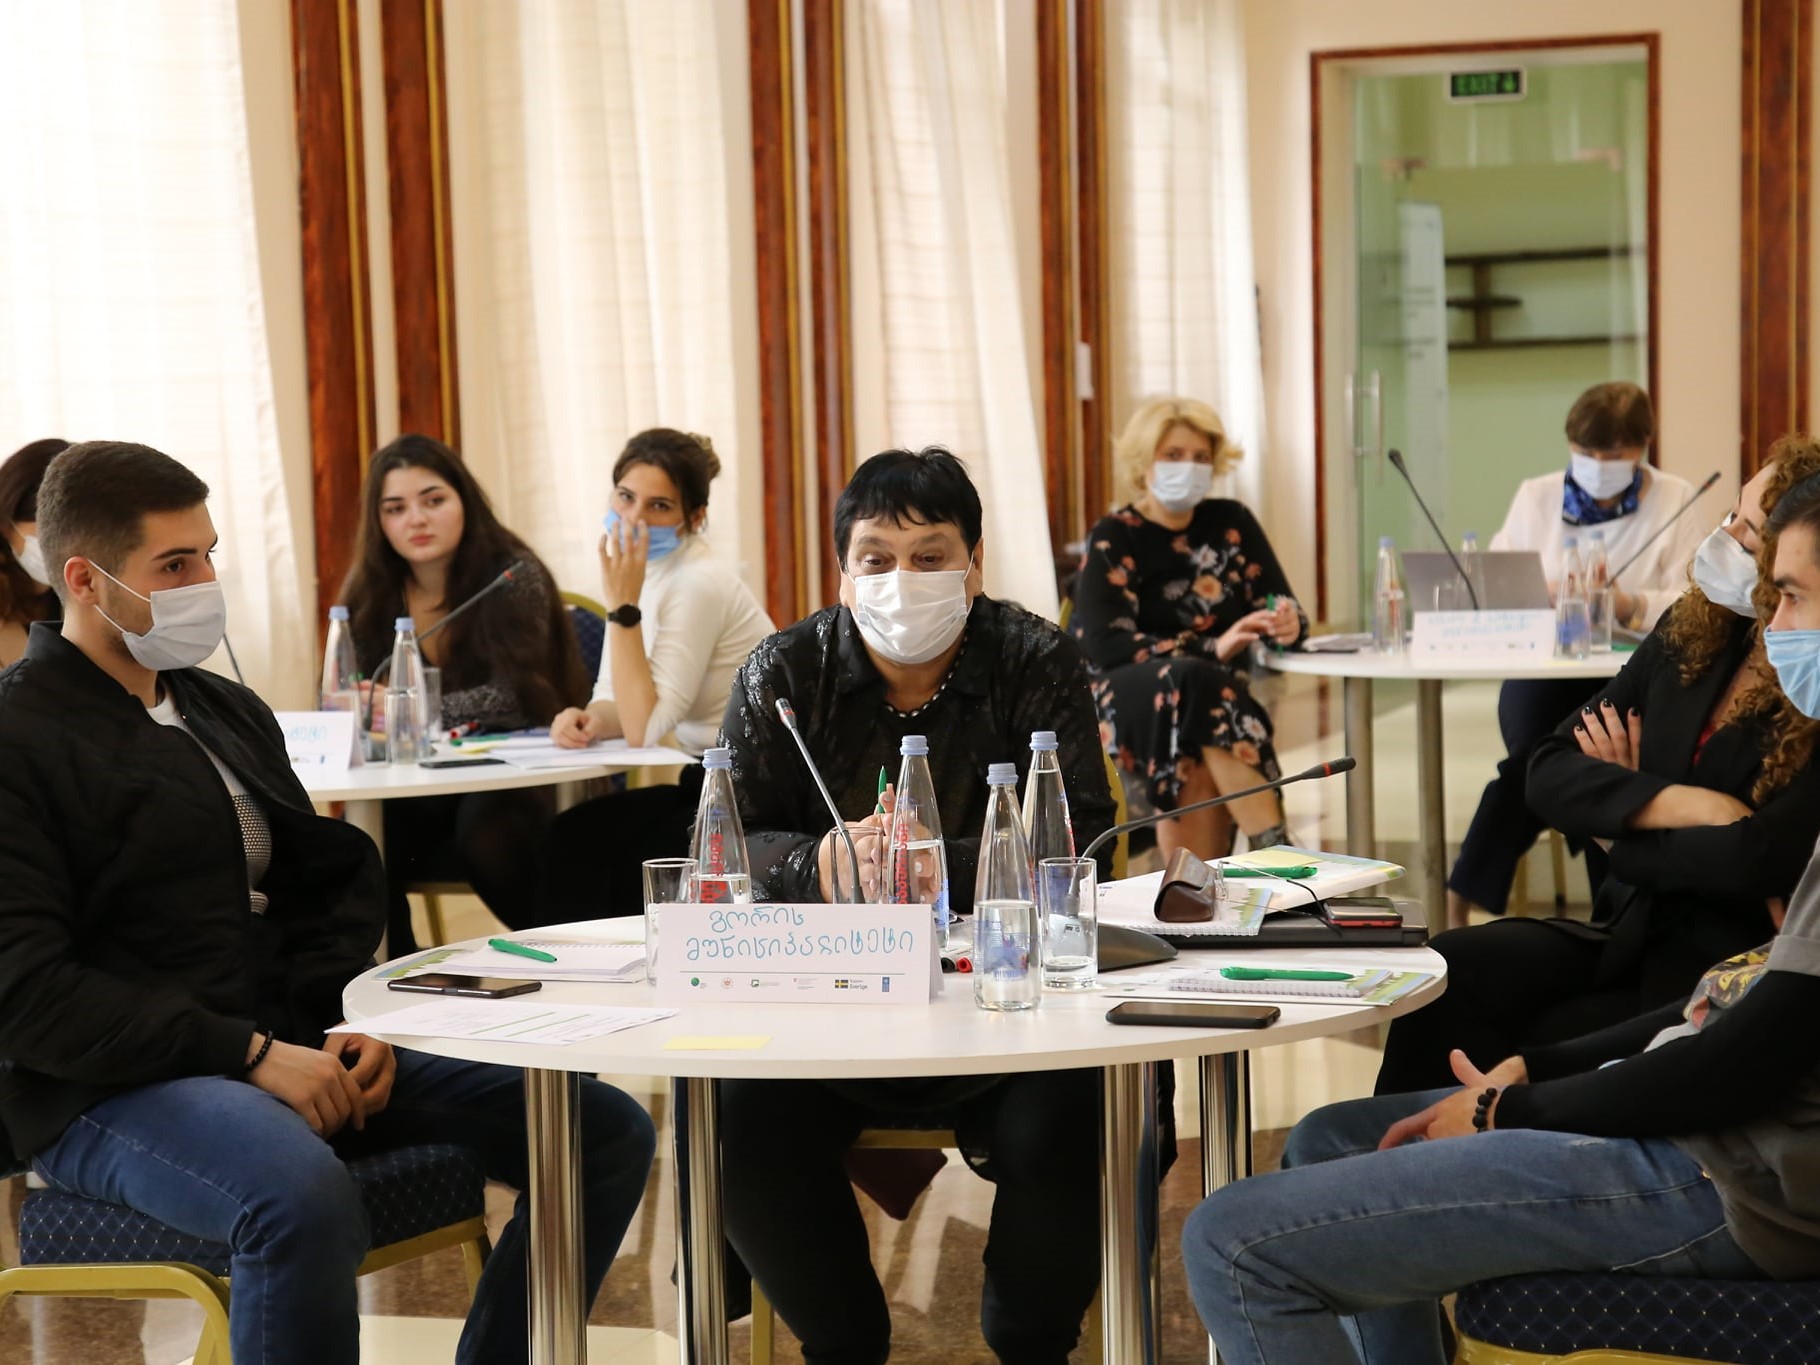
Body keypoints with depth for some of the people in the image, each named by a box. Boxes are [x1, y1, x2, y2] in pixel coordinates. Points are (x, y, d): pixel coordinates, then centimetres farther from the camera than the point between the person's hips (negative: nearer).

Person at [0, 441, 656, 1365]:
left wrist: (343, 1023, 1)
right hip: (111, 1090, -8)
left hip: (285, 1053, 8)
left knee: (607, 1130, -3)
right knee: (304, 1196, -41)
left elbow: (328, 883, 22)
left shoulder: (229, 713, 18)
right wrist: (253, 1054, -20)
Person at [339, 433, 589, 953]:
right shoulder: (370, 592, 3)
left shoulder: (514, 575, -10)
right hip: (419, 789, 4)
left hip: (513, 783, -3)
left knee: (483, 830, -35)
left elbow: (514, 697, -20)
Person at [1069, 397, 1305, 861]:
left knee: (1201, 769, -33)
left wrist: (1288, 623, -21)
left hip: (1219, 695, 3)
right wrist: (1212, 649, -27)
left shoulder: (1231, 522, 10)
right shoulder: (1112, 540, -2)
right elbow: (1104, 643, -16)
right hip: (1127, 699, -3)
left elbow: (1281, 605, 7)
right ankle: (1275, 849, -42)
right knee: (1193, 683, -37)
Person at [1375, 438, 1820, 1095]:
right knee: (1449, 969, -18)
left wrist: (1627, 805, -7)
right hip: (1628, 939, 5)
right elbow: (1550, 774, 3)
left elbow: (1758, 859, -25)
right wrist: (1684, 804, -15)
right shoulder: (1694, 631, 4)